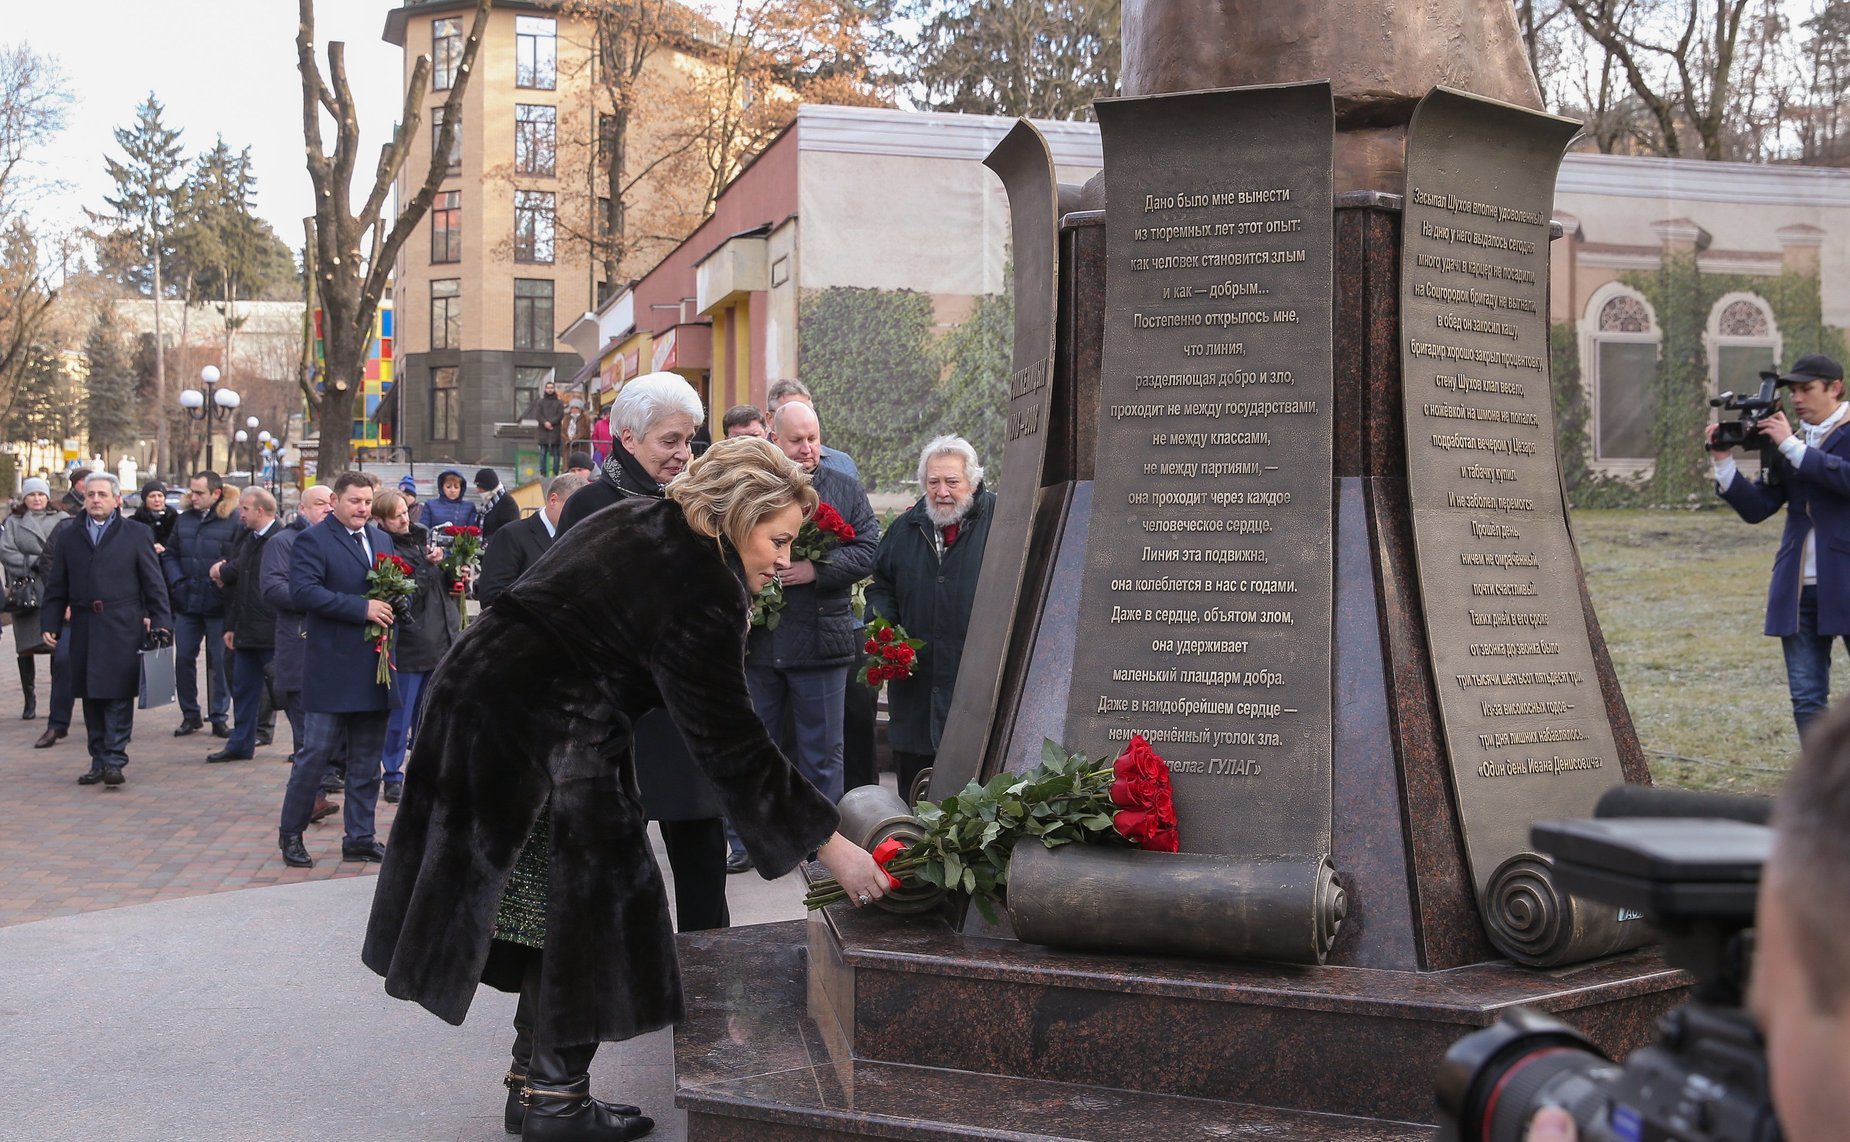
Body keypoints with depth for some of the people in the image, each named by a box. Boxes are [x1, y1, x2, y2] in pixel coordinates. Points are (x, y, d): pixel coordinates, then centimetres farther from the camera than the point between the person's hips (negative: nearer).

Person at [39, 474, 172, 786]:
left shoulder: (136, 534, 5)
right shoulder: (68, 537, 13)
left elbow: (154, 584, 4)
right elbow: (56, 588, 14)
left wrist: (160, 622, -3)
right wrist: (49, 624, 5)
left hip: (122, 630, -3)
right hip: (84, 629, 3)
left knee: (119, 696, -6)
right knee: (91, 698, 6)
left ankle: (114, 759, -4)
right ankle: (99, 760, 13)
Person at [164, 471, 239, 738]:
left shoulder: (234, 520, -8)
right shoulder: (185, 519, 10)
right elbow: (170, 554, 15)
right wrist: (177, 582, 2)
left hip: (218, 606, -5)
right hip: (187, 604, 5)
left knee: (219, 662, 2)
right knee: (183, 658, 7)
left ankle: (219, 717, 12)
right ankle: (190, 715, 19)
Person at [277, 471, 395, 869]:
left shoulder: (383, 540, 16)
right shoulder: (312, 541, -6)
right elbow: (303, 591, -19)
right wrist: (362, 608, -22)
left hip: (374, 669, 7)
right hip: (332, 668, -7)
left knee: (367, 760, 11)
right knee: (315, 752, -3)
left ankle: (360, 837, 19)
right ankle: (290, 833, 11)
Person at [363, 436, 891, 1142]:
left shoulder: (643, 521, 9)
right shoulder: (700, 594, -19)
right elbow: (729, 742, -19)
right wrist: (829, 845, -16)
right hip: (543, 741, -10)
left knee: (555, 905, 17)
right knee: (585, 906, 2)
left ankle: (534, 1071, 26)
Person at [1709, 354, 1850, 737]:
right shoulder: (1789, 442, 13)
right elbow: (1756, 507, 8)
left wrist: (1791, 445, -17)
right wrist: (1724, 462, -4)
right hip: (1799, 589, 5)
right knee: (1807, 698, 6)